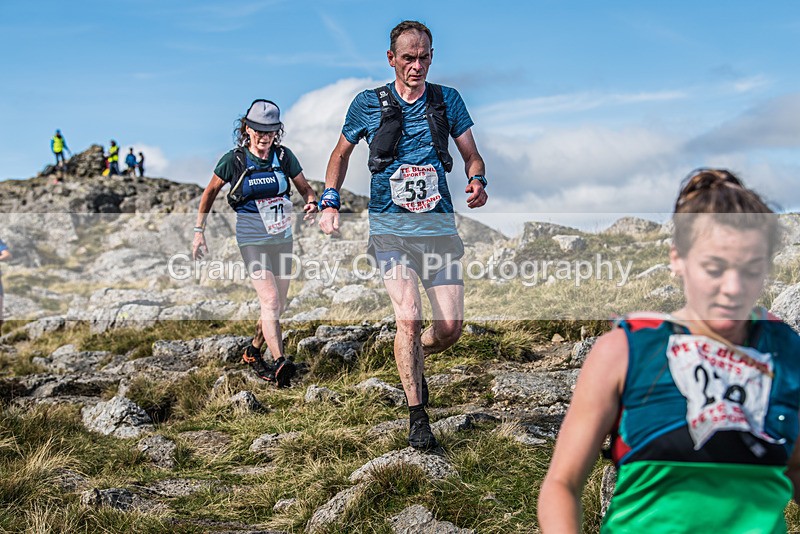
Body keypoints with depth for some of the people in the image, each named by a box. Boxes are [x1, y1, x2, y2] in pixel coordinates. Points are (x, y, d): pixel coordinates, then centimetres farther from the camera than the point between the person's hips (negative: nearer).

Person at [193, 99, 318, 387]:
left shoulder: (284, 156, -3)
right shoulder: (234, 160, -9)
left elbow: (305, 188, 7)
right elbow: (209, 193, 4)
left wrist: (312, 204, -16)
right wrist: (199, 232, 3)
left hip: (282, 237, 4)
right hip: (252, 239, -4)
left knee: (278, 304, 11)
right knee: (270, 301, -19)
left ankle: (254, 353, 31)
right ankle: (280, 363, -22)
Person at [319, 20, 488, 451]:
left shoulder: (447, 100, 6)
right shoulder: (367, 105, 2)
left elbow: (471, 155, 12)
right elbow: (341, 153, 17)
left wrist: (477, 181, -10)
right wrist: (329, 201, 4)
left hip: (439, 225, 2)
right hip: (390, 227, -2)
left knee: (451, 326, -2)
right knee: (408, 318, -17)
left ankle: (414, 359, 34)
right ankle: (417, 417, -1)